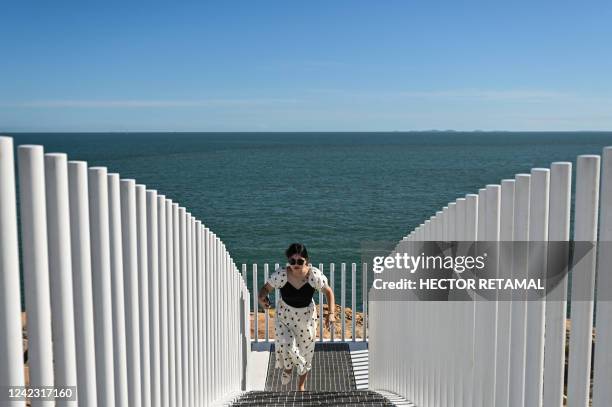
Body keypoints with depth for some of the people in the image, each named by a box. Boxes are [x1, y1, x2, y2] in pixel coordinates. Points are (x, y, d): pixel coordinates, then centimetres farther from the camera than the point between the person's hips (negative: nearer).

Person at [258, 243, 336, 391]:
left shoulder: (315, 275, -25)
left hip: (306, 316, 1)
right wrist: (262, 297, -35)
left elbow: (328, 292, -10)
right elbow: (266, 287, -13)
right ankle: (287, 368, 22)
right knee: (285, 344, -18)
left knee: (305, 351, 13)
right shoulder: (281, 274, -26)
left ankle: (301, 385, 41)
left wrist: (331, 313, -19)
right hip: (284, 316, -1)